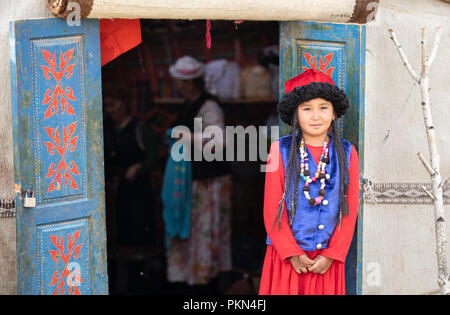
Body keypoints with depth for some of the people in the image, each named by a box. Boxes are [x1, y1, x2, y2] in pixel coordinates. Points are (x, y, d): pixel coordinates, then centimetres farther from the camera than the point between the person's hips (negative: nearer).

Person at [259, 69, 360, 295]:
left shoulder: (346, 153, 3)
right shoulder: (281, 150, -3)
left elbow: (350, 209, 2)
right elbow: (272, 209, -4)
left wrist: (331, 255, -5)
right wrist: (292, 253, -8)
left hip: (328, 258, 2)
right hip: (285, 256, -1)